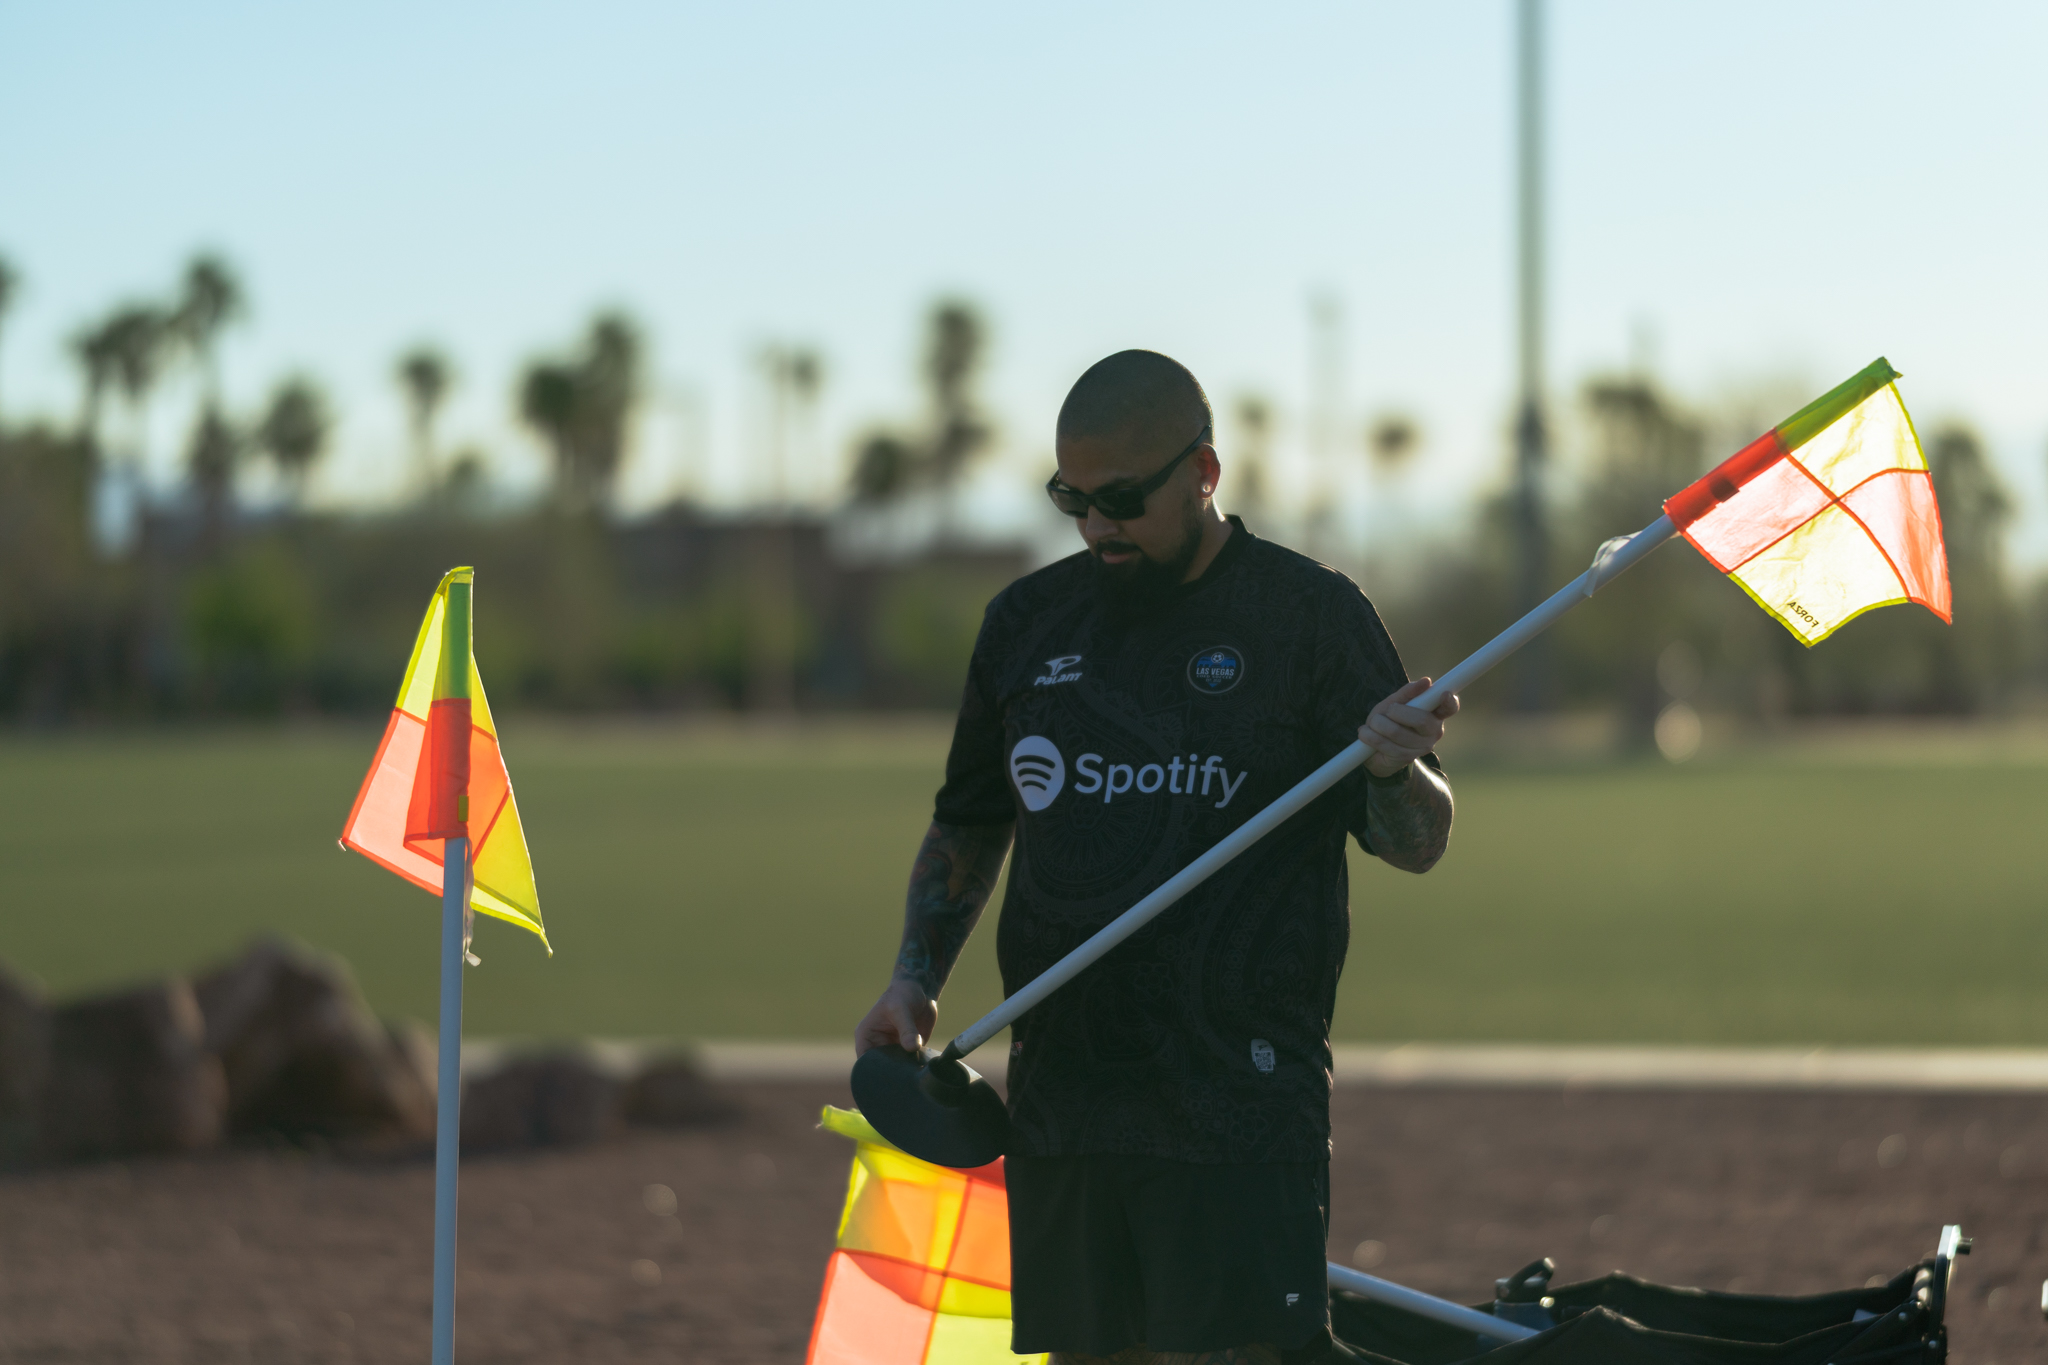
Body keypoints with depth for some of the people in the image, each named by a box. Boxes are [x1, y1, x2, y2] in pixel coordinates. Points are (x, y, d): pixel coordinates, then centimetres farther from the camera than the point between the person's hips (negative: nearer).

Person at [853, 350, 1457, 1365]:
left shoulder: (1311, 614, 0)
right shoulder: (1028, 621, 12)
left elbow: (1416, 846, -1)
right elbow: (968, 827, 24)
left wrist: (1397, 770, -23)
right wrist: (916, 977, 10)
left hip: (1238, 1091, -5)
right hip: (1060, 1085, 5)